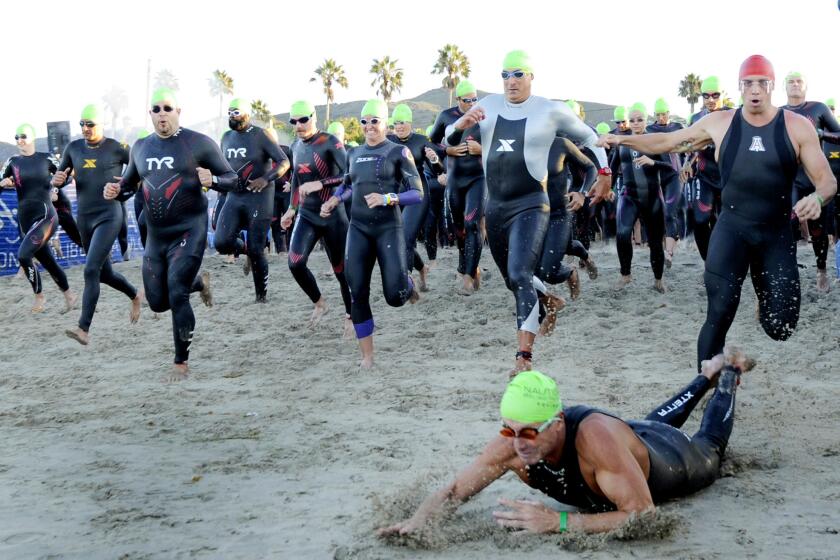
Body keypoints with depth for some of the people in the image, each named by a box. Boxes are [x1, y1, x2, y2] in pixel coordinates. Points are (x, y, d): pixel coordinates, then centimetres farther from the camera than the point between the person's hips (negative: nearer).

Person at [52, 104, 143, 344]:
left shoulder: (116, 148, -6)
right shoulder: (74, 148, 7)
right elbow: (59, 179, 14)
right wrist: (57, 180, -8)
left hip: (109, 216, -6)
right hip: (85, 218, 6)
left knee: (91, 270, -17)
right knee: (105, 273, 16)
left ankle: (84, 329, -18)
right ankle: (135, 295, 44)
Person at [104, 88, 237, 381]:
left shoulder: (199, 143, -5)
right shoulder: (140, 147, 10)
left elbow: (232, 179, -3)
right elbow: (129, 184, 22)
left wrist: (212, 180, -25)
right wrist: (116, 192, -2)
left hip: (188, 233, -6)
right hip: (155, 237, 6)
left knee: (176, 296, -14)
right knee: (157, 302, 10)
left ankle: (181, 363, 0)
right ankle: (199, 282, 40)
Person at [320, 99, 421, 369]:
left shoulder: (398, 152, -1)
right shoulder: (354, 154, 13)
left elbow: (417, 193, -6)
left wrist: (387, 198, -21)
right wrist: (333, 200, 11)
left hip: (389, 228, -4)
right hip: (359, 228, 4)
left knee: (395, 297, -12)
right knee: (357, 294, -3)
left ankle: (407, 285, 27)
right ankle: (367, 356, 9)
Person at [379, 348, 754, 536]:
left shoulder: (596, 437, -53)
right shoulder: (511, 445, -37)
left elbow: (643, 516, -53)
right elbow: (453, 492, -28)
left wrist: (560, 521, -61)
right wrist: (419, 521, -49)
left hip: (672, 457, -4)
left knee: (710, 444, 33)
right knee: (654, 420, 40)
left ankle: (728, 375, 57)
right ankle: (707, 377, 64)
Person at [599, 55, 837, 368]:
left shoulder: (797, 127, -4)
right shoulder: (719, 123, 0)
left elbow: (827, 180, -5)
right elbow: (667, 142, 11)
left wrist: (817, 198, -28)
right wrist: (623, 140, 1)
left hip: (777, 233, 0)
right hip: (731, 229, 0)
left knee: (780, 328, 0)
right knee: (719, 317, -12)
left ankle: (766, 297, 37)